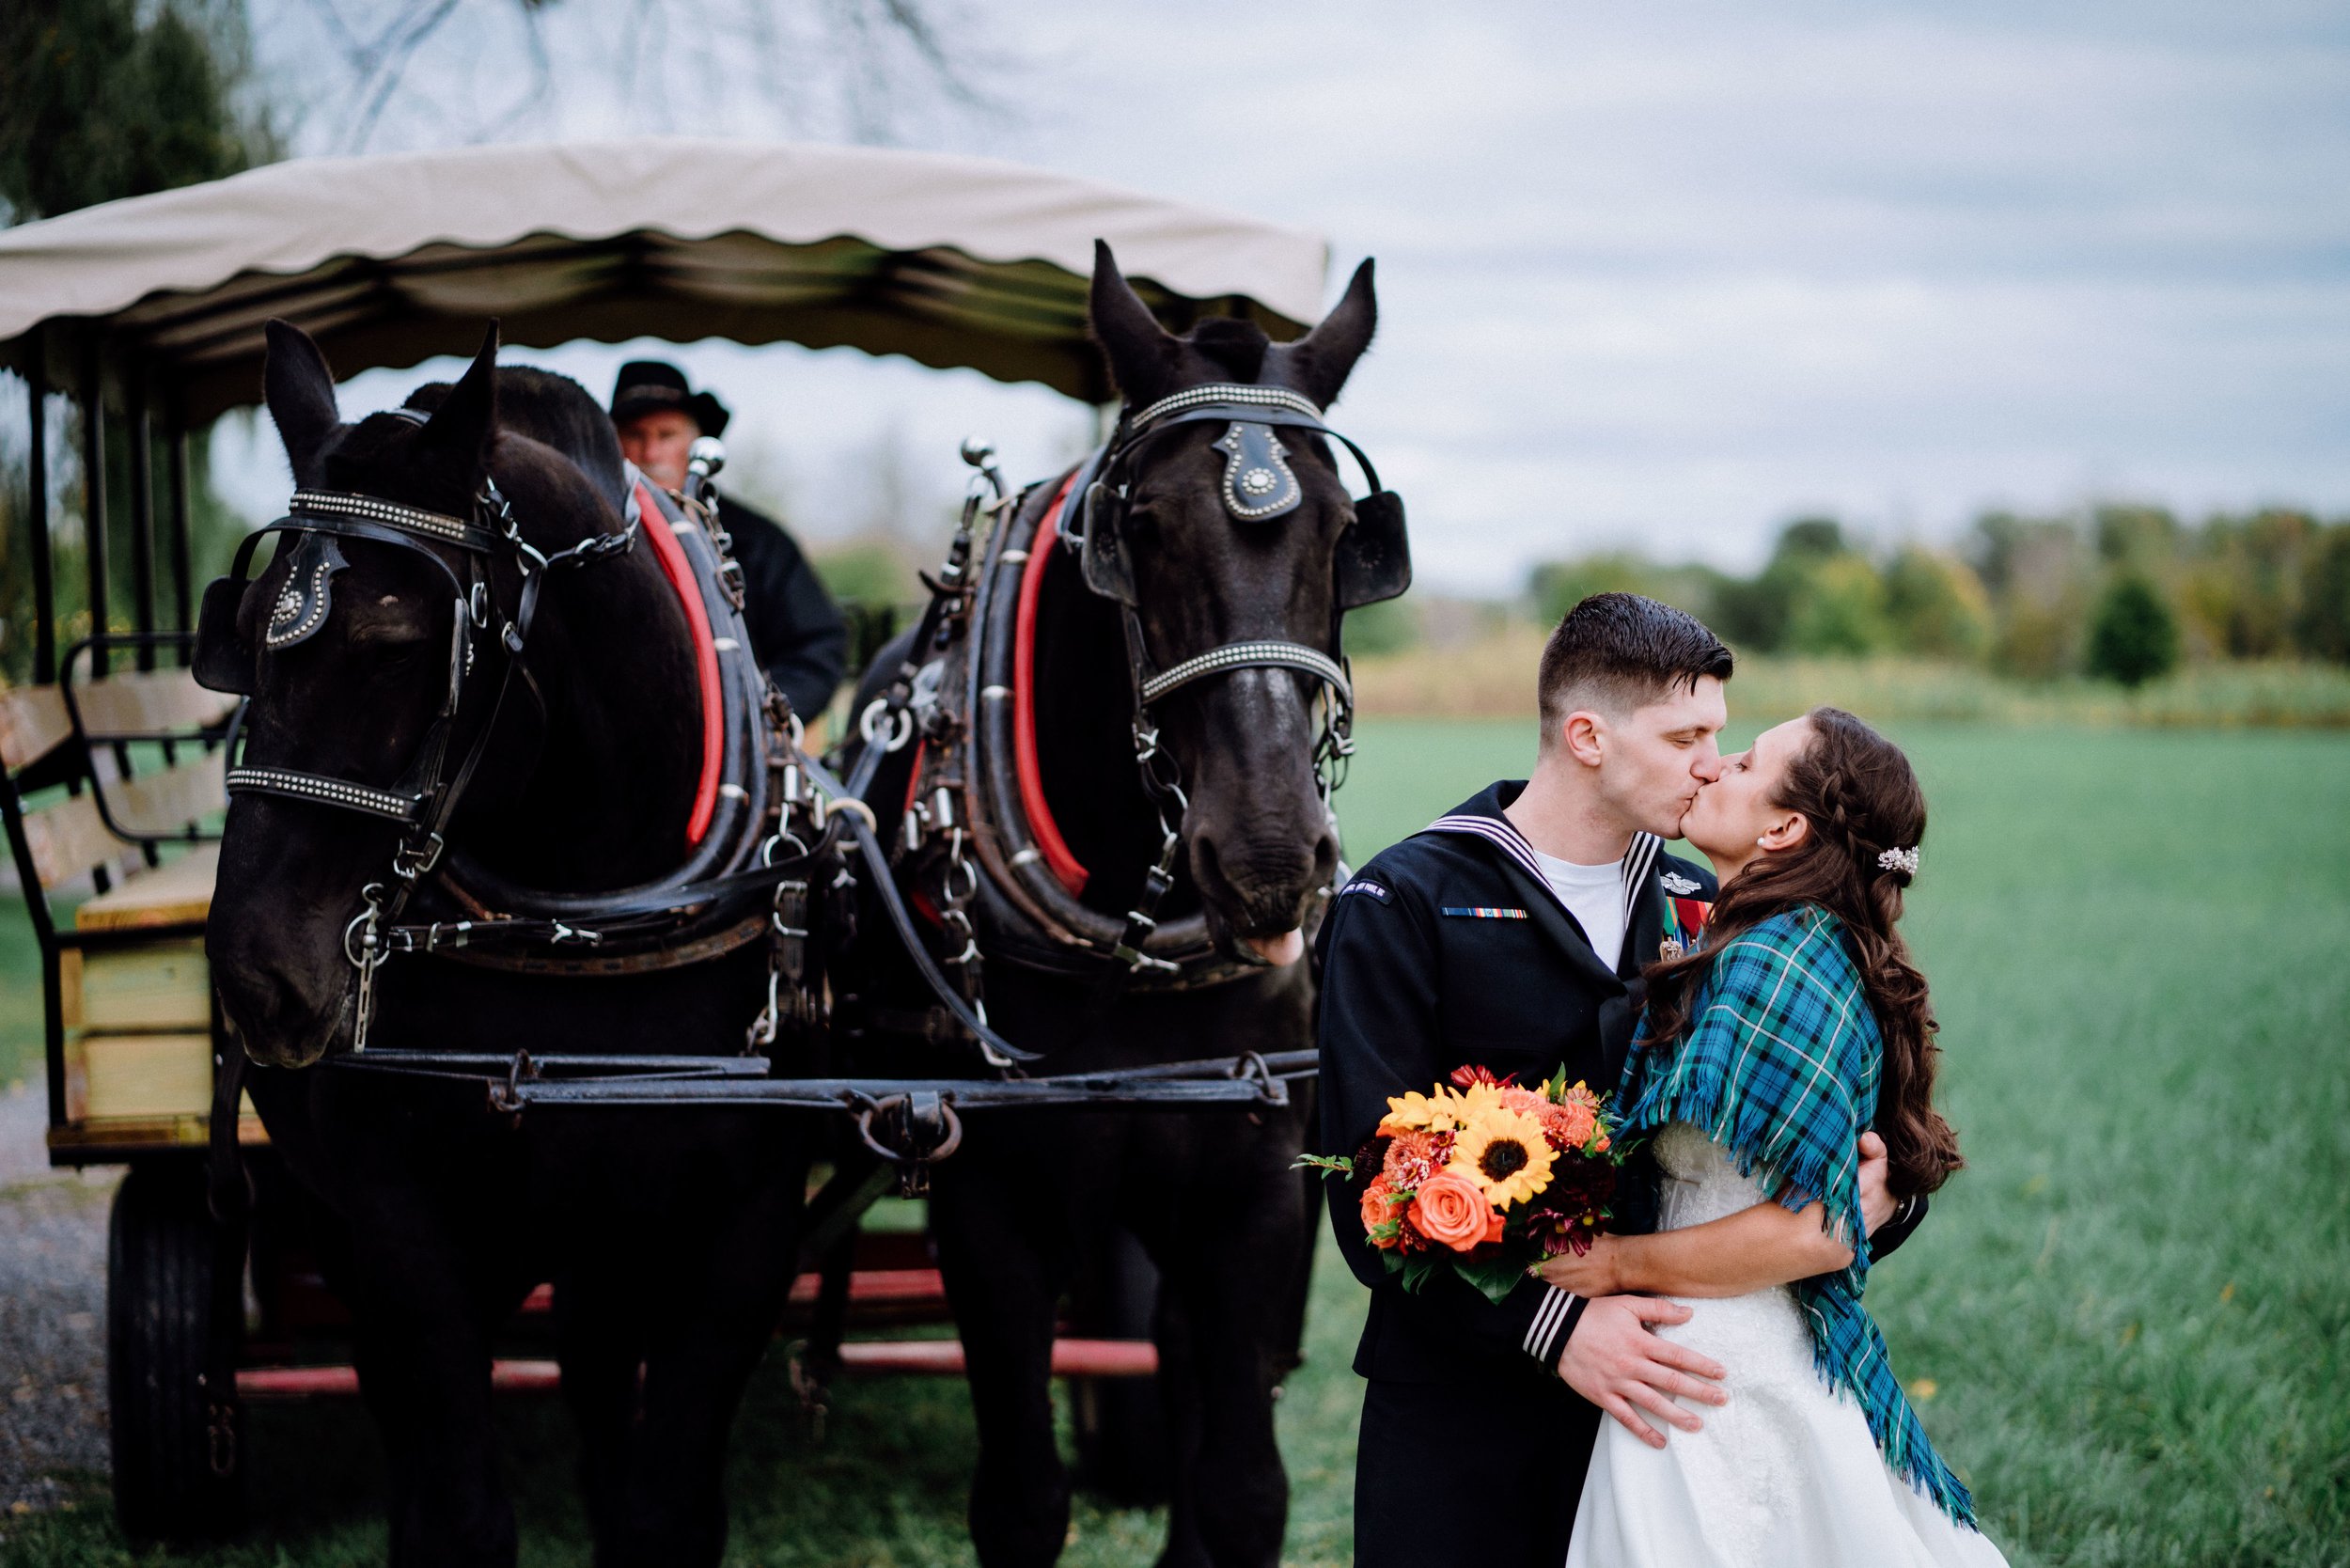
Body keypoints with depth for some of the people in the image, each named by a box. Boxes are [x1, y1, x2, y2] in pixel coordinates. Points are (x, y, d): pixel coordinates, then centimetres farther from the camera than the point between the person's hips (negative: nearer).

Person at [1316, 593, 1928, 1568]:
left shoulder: (1697, 909, 10)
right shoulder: (1401, 908, -7)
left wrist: (1877, 1200, -10)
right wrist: (1551, 1325, -25)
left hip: (1644, 1386, 4)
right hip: (1461, 1404, -4)